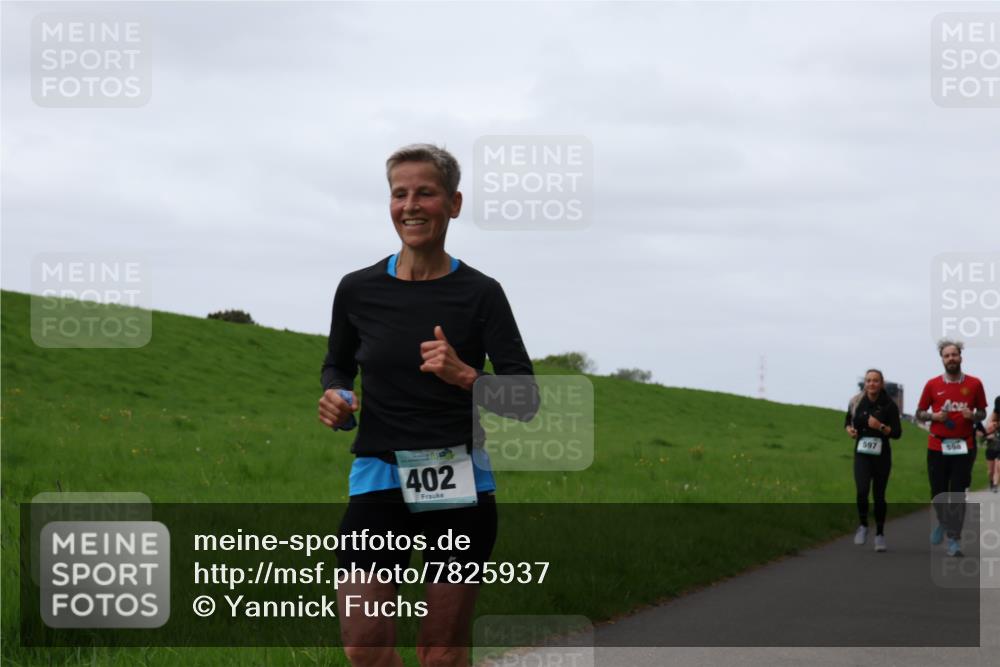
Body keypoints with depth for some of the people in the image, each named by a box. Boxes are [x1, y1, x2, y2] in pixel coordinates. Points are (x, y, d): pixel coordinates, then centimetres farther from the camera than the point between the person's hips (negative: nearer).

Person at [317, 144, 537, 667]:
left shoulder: (479, 294, -2)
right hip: (379, 476, 1)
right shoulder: (358, 290, 3)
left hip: (460, 484, -1)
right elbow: (337, 365, 21)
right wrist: (336, 397, -2)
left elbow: (527, 401, -5)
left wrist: (464, 375, -22)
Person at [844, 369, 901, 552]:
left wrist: (881, 427, -22)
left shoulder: (889, 405, -7)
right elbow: (848, 419, 18)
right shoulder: (857, 402, 0)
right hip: (862, 454, 1)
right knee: (862, 491, -18)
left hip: (882, 455, -1)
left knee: (879, 495, 5)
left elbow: (897, 432, -6)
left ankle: (880, 534, 23)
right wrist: (849, 429, -3)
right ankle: (863, 525, 6)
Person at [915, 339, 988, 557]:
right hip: (937, 447, 1)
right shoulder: (932, 385, 2)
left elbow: (982, 413, 11)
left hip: (963, 447, -1)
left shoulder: (974, 384, 2)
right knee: (938, 492, 7)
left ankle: (954, 539, 0)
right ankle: (943, 522, 36)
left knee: (958, 494, -4)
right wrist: (934, 416, -11)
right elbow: (919, 413, 10)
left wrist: (972, 416, -12)